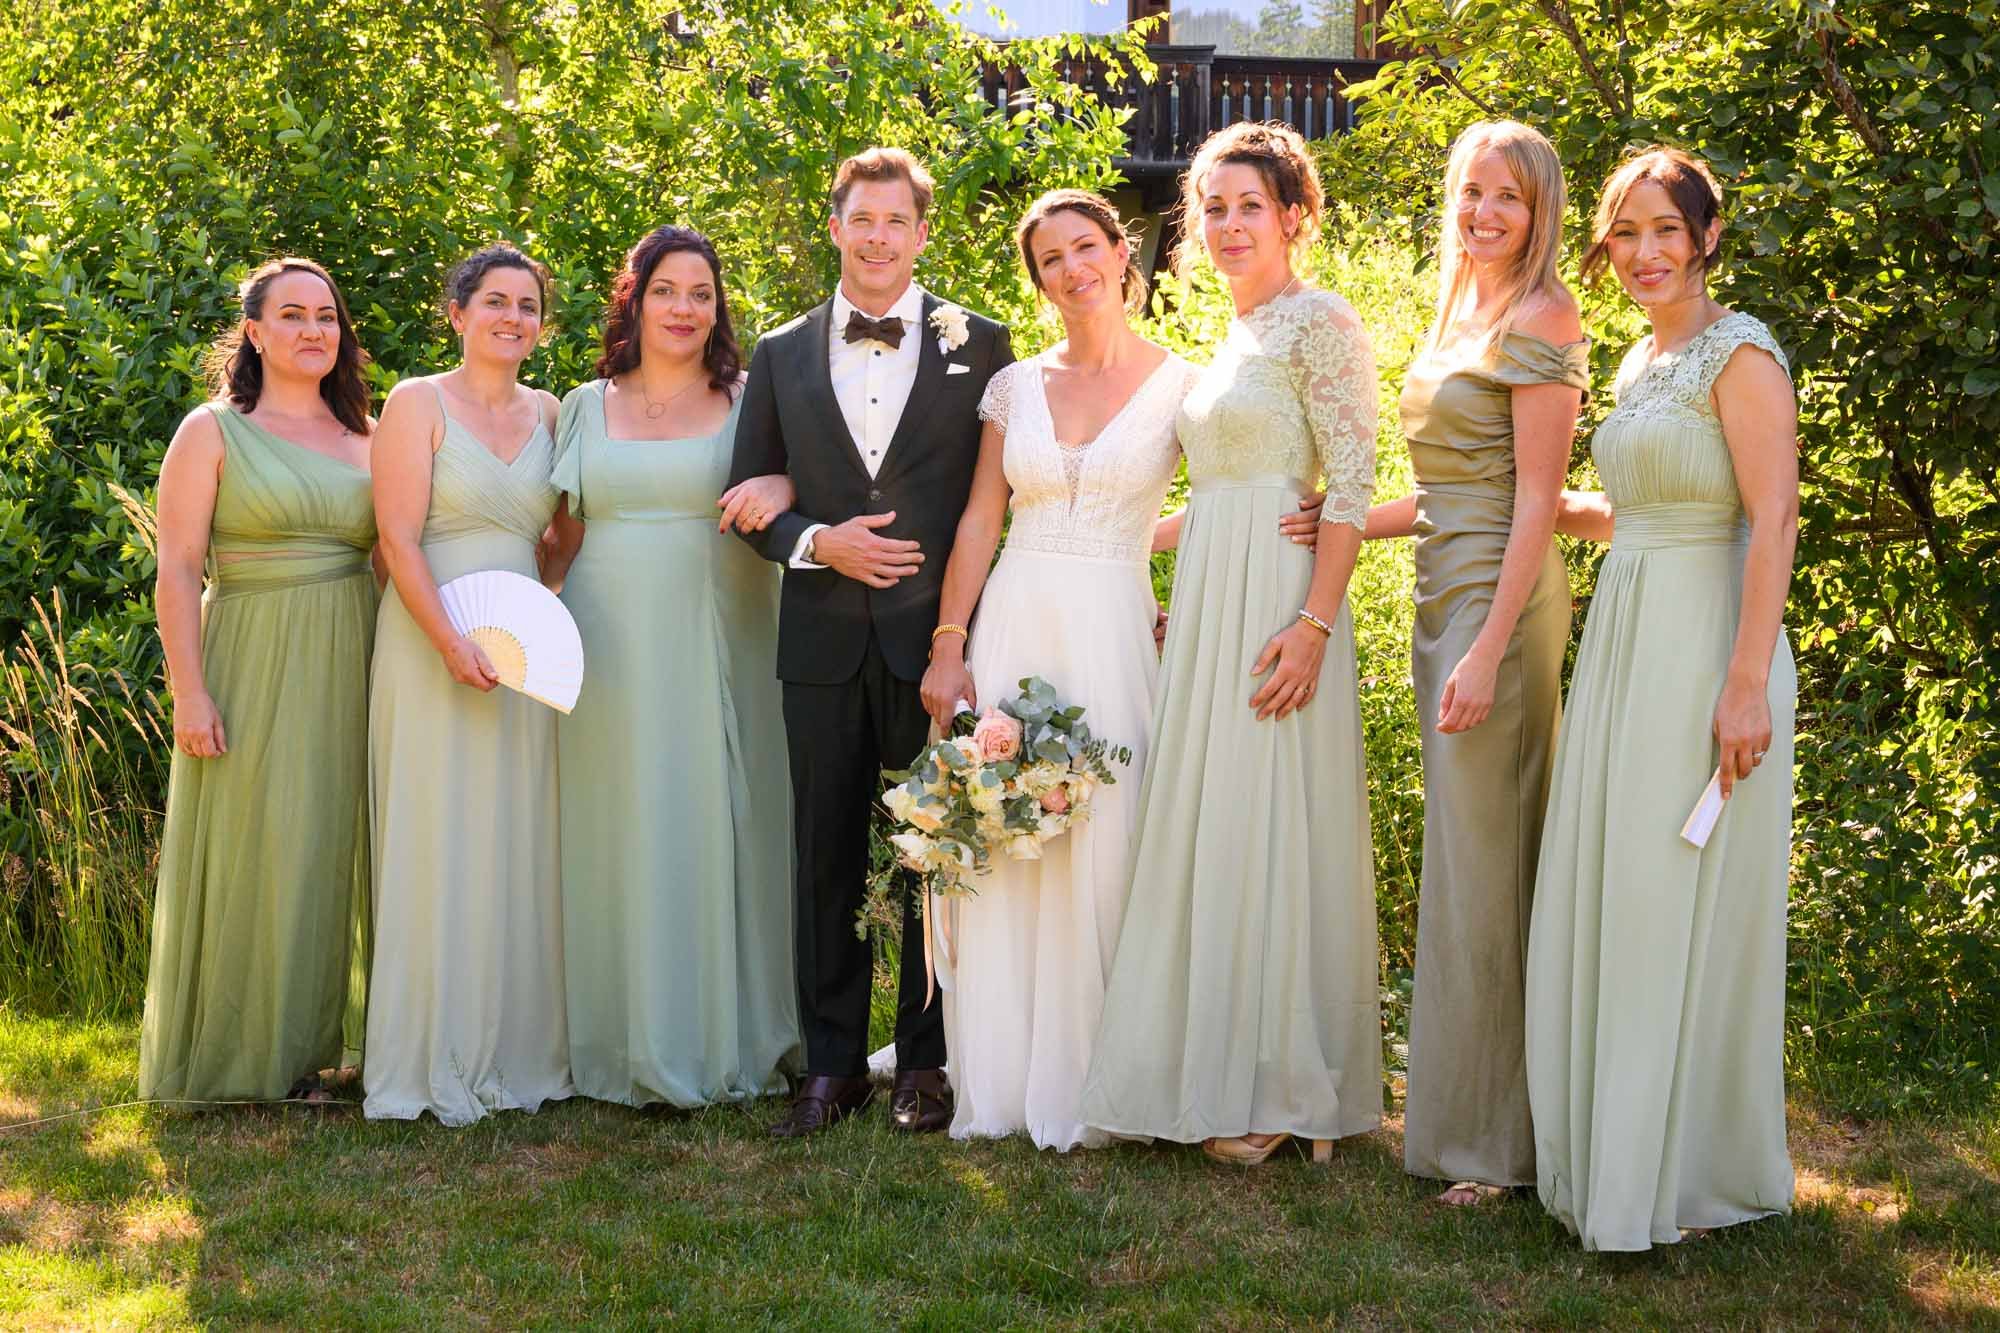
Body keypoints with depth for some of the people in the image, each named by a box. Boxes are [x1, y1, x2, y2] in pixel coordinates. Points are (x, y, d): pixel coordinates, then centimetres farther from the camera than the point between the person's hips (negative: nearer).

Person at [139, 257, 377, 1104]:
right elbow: (177, 571, -6)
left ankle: (308, 1049, 17)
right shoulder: (213, 432, 0)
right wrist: (189, 691, -14)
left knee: (332, 854, 7)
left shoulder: (368, 439, 11)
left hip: (351, 674, 4)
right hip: (253, 671, -4)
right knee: (248, 856, -1)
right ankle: (239, 1059, 9)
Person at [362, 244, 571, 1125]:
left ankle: (514, 1049, 16)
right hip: (433, 646, -5)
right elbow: (399, 539, -10)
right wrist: (451, 643, -20)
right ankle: (434, 1062, 6)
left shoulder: (547, 413, 12)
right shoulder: (418, 402, -2)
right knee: (437, 844, -2)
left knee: (519, 846, 7)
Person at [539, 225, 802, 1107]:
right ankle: (629, 1043, 10)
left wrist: (781, 488, -21)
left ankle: (727, 1039, 11)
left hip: (715, 653, -2)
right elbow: (563, 536, 15)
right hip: (611, 654, 2)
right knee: (621, 837, 2)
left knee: (716, 829, 0)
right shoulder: (587, 406, 12)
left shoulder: (750, 402, 6)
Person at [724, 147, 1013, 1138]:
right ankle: (832, 1065, 16)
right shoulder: (782, 356, 10)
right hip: (825, 643, 2)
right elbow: (749, 497, 11)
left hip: (937, 636, -2)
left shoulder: (980, 347, 4)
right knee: (826, 860, 6)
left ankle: (927, 1063, 16)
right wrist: (817, 542, -8)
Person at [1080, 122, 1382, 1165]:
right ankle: (1219, 1071, 18)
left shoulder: (1318, 322, -8)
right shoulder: (1228, 341, 18)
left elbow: (1351, 487, -14)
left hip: (1277, 604, -9)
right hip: (1206, 605, 9)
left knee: (1271, 827, -5)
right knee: (1205, 828, 9)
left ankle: (1280, 1086, 4)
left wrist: (1314, 624, -22)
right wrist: (1177, 603, 15)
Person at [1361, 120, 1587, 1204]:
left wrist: (1488, 649, -20)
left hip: (1500, 599, -9)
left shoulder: (1540, 320, -10)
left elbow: (1536, 500, -15)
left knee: (1482, 859, -5)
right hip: (1441, 591, 9)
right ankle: (1457, 1101, 19)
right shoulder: (1456, 312, 17)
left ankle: (1492, 1134, 3)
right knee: (1459, 856, 11)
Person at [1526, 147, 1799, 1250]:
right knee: (1606, 900, 10)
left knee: (1678, 904, -4)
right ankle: (1613, 1151, 21)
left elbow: (1771, 525, -16)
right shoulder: (1640, 364, 16)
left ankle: (1684, 1169, 7)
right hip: (1623, 643, 9)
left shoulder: (1739, 353, -10)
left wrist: (1747, 684, -22)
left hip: (1705, 646, -9)